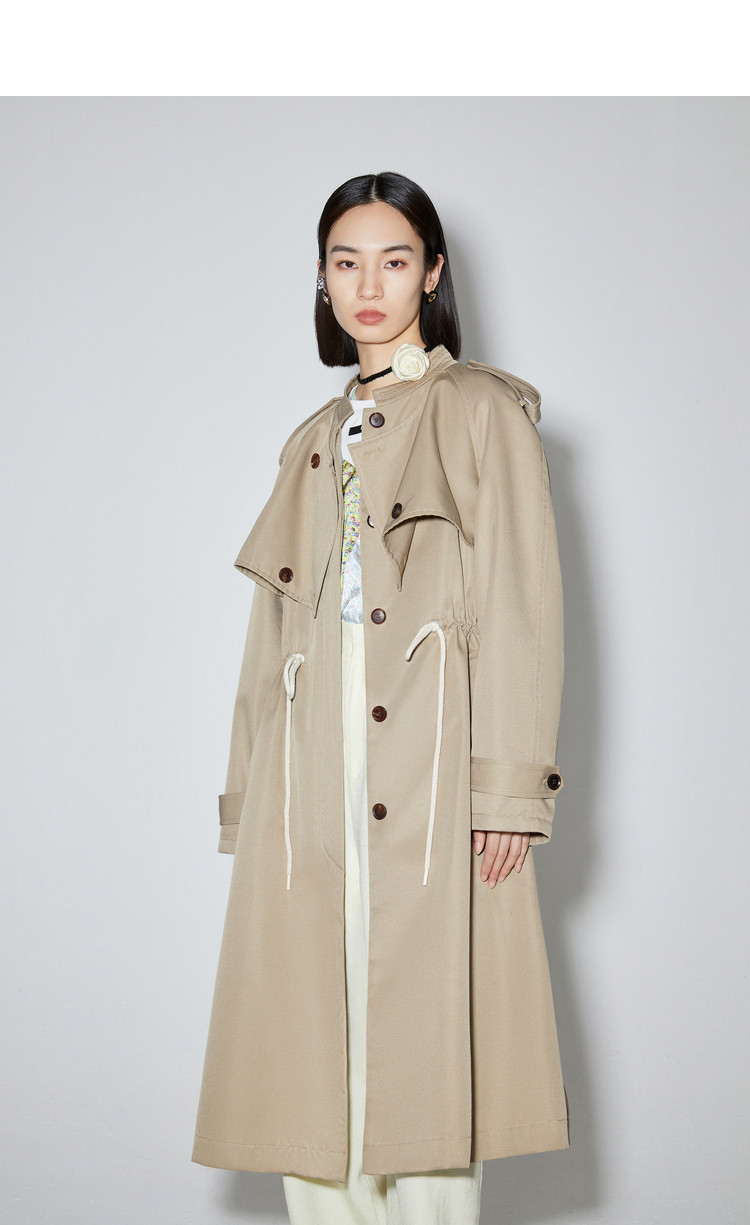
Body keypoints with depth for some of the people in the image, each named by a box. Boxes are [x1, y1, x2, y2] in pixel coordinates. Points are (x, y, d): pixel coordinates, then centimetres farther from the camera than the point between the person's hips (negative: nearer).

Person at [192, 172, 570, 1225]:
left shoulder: (484, 409, 8)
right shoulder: (313, 441, 23)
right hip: (314, 781, 5)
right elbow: (277, 626, 19)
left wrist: (509, 782, -11)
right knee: (312, 1034, 1)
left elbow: (520, 602, -1)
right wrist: (251, 801, 12)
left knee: (426, 1028, -7)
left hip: (431, 771, -4)